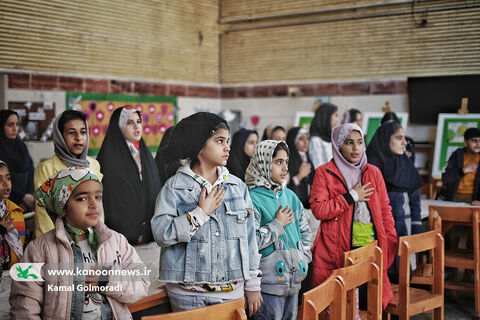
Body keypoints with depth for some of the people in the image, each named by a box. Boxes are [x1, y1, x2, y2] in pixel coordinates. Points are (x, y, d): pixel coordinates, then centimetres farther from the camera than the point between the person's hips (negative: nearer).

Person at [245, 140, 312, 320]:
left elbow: (305, 231, 22)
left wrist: (303, 259, 9)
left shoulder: (290, 196, 12)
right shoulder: (252, 199, -13)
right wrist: (278, 225, -12)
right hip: (269, 285, -7)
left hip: (294, 282, 7)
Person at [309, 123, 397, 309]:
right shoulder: (325, 172, 3)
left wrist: (392, 241, 8)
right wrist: (351, 197, -7)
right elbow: (318, 210, -7)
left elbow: (385, 210, 17)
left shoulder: (373, 172, 14)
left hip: (372, 246, 3)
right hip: (336, 249, -3)